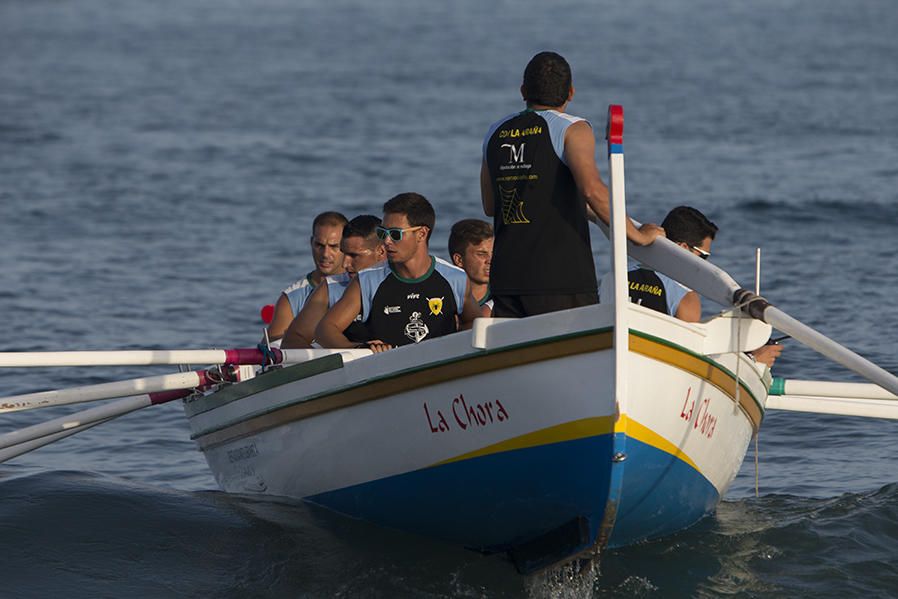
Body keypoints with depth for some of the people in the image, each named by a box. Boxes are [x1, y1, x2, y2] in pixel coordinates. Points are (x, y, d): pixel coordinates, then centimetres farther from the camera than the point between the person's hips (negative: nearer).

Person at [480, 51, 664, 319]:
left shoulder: (495, 133, 15)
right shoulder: (572, 130, -4)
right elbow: (592, 189, -20)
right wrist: (636, 234, -10)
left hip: (505, 279, 5)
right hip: (561, 279, -5)